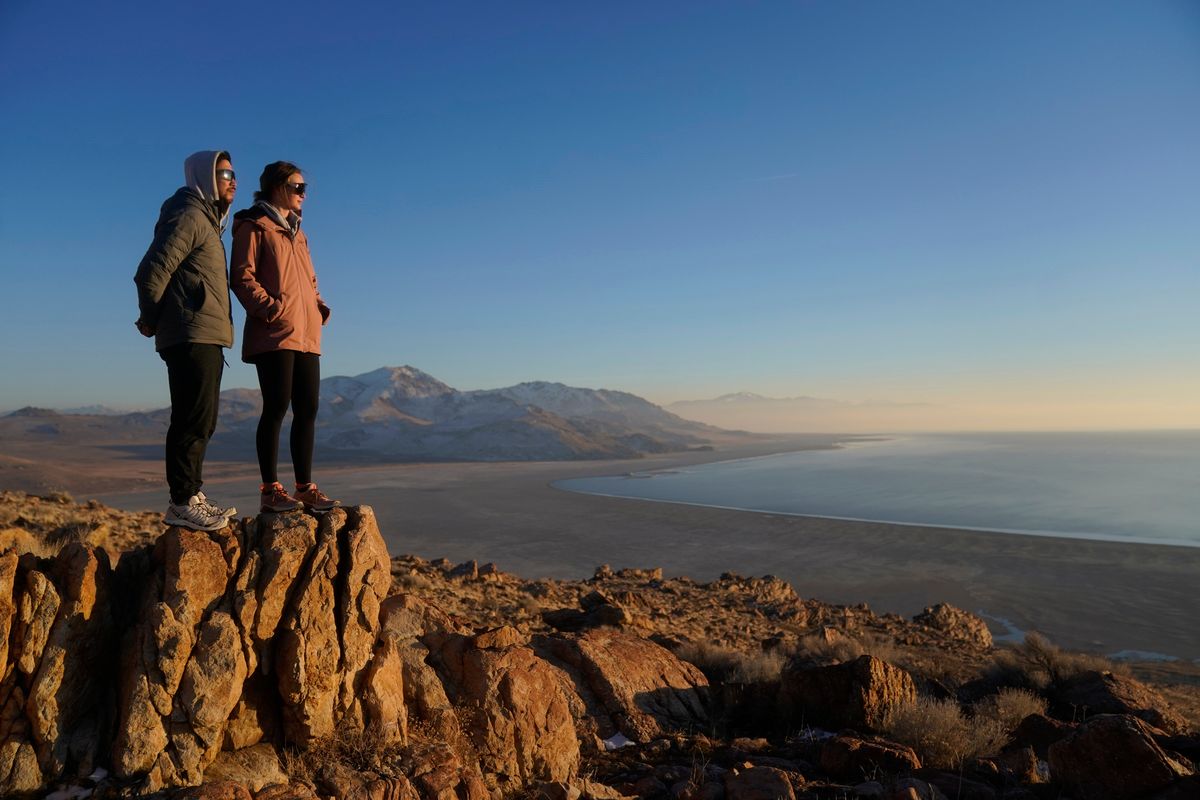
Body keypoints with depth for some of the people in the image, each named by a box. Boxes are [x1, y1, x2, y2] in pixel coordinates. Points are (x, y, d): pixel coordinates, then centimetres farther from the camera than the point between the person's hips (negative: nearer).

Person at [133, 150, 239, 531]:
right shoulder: (188, 216, -7)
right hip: (192, 335, -10)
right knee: (194, 419, -9)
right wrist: (151, 322, -3)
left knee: (201, 421, 11)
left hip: (206, 337, 10)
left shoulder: (208, 220, 23)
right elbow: (152, 272, -15)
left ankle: (192, 496, 18)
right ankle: (182, 502, -5)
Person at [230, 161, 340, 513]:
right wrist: (271, 307, -17)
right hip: (274, 335, -7)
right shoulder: (254, 226, 3)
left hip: (306, 335, 7)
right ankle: (271, 490, -2)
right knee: (277, 407, -8)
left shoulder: (297, 233, 26)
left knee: (307, 409, 3)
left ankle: (305, 488, 8)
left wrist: (321, 308, 9)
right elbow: (242, 277, -6)